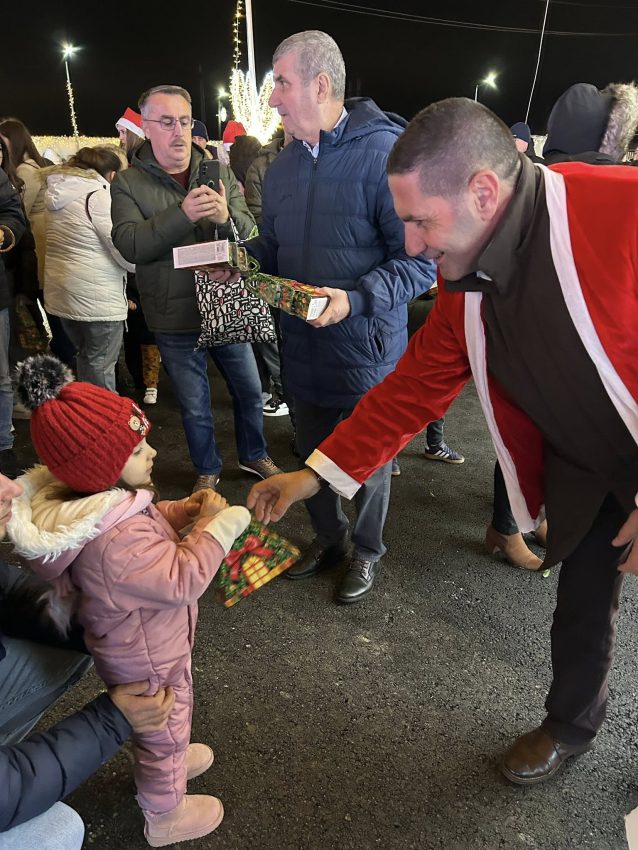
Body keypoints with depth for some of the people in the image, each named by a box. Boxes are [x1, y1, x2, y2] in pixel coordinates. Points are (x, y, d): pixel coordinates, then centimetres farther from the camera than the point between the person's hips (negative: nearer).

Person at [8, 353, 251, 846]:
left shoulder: (99, 500, -12)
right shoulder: (115, 540, -42)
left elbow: (148, 525, 4)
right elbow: (182, 579, -37)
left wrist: (185, 512, -13)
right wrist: (219, 525, -29)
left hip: (143, 644, 8)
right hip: (147, 660, -8)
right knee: (165, 729, 19)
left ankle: (167, 762, 63)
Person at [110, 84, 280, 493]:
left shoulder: (220, 173, 3)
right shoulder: (128, 183, -4)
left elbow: (250, 232, -3)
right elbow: (129, 244, -18)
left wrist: (226, 218, -25)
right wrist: (182, 214, -30)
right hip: (175, 319, -2)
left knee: (250, 390, 16)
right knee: (195, 406, 12)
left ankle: (255, 455, 40)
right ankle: (208, 470, 35)